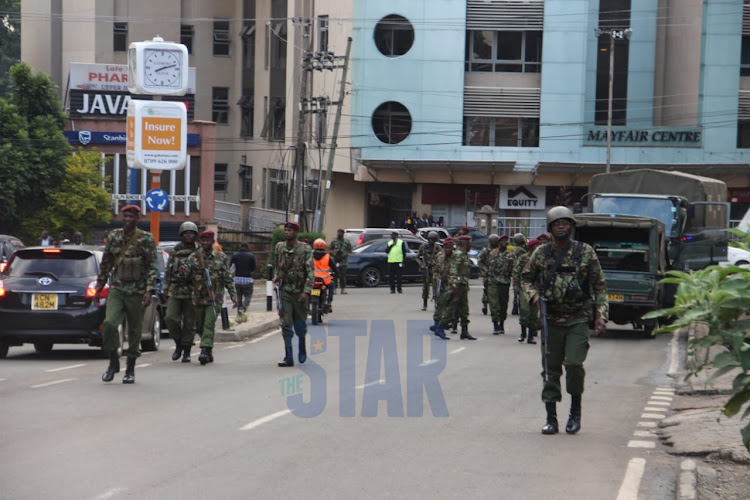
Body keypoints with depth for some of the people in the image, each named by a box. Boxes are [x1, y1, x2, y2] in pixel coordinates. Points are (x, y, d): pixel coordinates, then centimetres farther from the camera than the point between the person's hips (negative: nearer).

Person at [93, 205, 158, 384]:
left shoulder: (146, 239, -2)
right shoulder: (113, 236, 7)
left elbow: (153, 267, -5)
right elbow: (105, 264, 14)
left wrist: (149, 291, -15)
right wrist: (99, 288, 12)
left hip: (137, 292, -2)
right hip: (116, 289, 2)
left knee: (134, 330, 3)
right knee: (109, 323, -17)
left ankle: (130, 370, 17)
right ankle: (113, 362, 1)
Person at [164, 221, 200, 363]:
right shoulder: (175, 251, 11)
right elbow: (168, 270, 16)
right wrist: (166, 288, 10)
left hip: (192, 291, -2)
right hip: (175, 291, 2)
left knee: (189, 322, 0)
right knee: (171, 318, -10)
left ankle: (186, 351, 10)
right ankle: (178, 344, 11)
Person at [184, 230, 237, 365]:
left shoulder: (221, 258, 5)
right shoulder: (193, 257, 5)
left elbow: (228, 279, 7)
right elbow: (185, 275, 0)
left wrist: (233, 295, 0)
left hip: (214, 298, -2)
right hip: (198, 297, 2)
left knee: (209, 324, -16)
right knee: (199, 327, 9)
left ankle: (205, 351, -22)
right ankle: (209, 351, 27)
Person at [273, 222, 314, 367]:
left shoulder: (305, 249, -8)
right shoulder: (279, 247, 5)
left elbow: (310, 272, -11)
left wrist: (306, 291, -18)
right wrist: (276, 280, 4)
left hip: (300, 292, -2)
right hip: (284, 291, 2)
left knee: (300, 325, 9)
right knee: (286, 325, -5)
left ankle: (302, 350, 35)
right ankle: (288, 358, -4)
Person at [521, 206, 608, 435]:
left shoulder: (585, 252, 2)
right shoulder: (541, 253, 7)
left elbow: (600, 287, 4)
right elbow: (526, 277, 19)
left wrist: (601, 315, -5)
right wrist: (533, 295, -1)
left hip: (578, 320, -2)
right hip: (550, 320, 2)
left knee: (574, 364, -15)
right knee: (550, 370, 3)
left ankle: (575, 411, 5)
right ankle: (551, 418, 11)